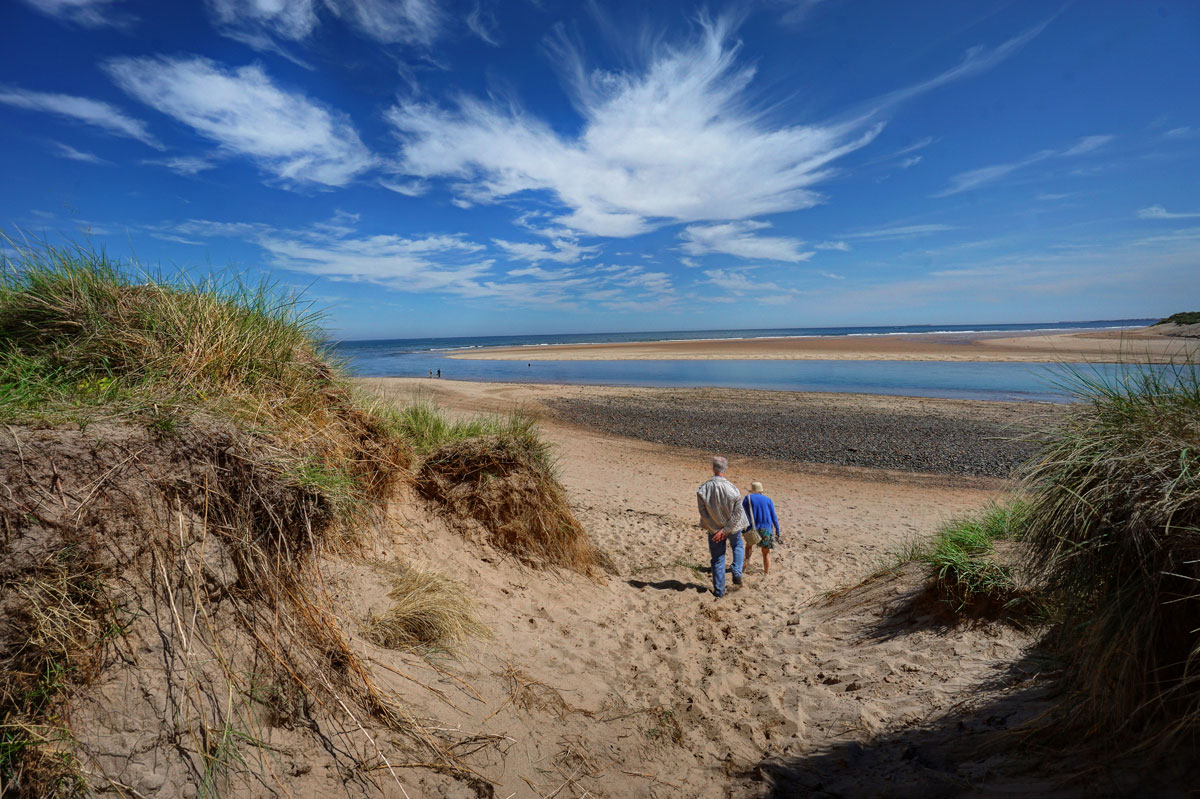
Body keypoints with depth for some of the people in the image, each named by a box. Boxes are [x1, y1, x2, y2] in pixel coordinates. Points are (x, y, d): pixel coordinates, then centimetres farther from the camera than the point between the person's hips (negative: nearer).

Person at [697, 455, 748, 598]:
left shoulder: (702, 489, -18)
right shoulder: (732, 488, -21)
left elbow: (703, 512, -14)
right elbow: (737, 513, -17)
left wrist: (715, 531, -7)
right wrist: (725, 530, -10)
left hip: (714, 529, 1)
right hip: (733, 527, 0)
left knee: (717, 559, 15)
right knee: (738, 546, 32)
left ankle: (719, 591, 21)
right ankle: (737, 573, 17)